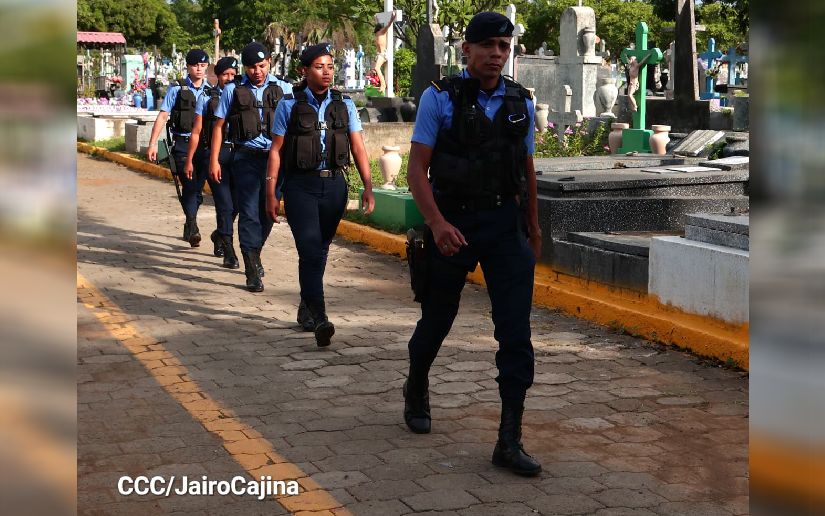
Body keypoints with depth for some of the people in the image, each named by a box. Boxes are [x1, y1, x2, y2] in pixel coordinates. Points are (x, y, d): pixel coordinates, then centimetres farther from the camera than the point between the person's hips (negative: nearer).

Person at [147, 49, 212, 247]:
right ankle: (192, 227, -14)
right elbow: (163, 116, 3)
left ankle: (189, 229, 20)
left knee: (197, 187, 5)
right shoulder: (177, 89, 3)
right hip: (182, 143, -2)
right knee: (189, 185, -15)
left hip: (204, 145, 2)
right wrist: (153, 143, -4)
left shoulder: (211, 91, 9)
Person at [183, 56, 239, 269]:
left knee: (235, 203, 8)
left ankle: (218, 236, 36)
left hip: (237, 153, 3)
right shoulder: (207, 98, 5)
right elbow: (196, 132, 8)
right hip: (214, 154, -3)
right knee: (225, 204, -7)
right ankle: (229, 251, -1)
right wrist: (189, 161, 6)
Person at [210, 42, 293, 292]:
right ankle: (252, 271, -3)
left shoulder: (283, 89, 6)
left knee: (268, 212, 9)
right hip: (246, 158, -2)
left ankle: (254, 253, 34)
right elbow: (219, 125, 7)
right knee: (249, 213, -6)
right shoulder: (233, 90, 5)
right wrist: (214, 160, 1)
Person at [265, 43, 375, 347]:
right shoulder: (289, 105, 1)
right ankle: (319, 319, -19)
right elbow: (276, 150, 2)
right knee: (310, 250, -14)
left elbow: (358, 148, 7)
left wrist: (368, 187, -2)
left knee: (319, 250, 13)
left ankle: (306, 308, 31)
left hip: (334, 185, 3)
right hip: (301, 185, -3)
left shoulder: (344, 105, 8)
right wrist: (270, 193, -1)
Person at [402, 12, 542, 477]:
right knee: (437, 320, 14)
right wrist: (437, 223, -23)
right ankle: (417, 392, 45)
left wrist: (534, 229, 20)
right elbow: (417, 168, -9)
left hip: (506, 225, 2)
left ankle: (510, 441, -3)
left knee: (516, 330, -7)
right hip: (453, 223, -2)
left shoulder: (522, 103, 5)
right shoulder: (440, 98, -6)